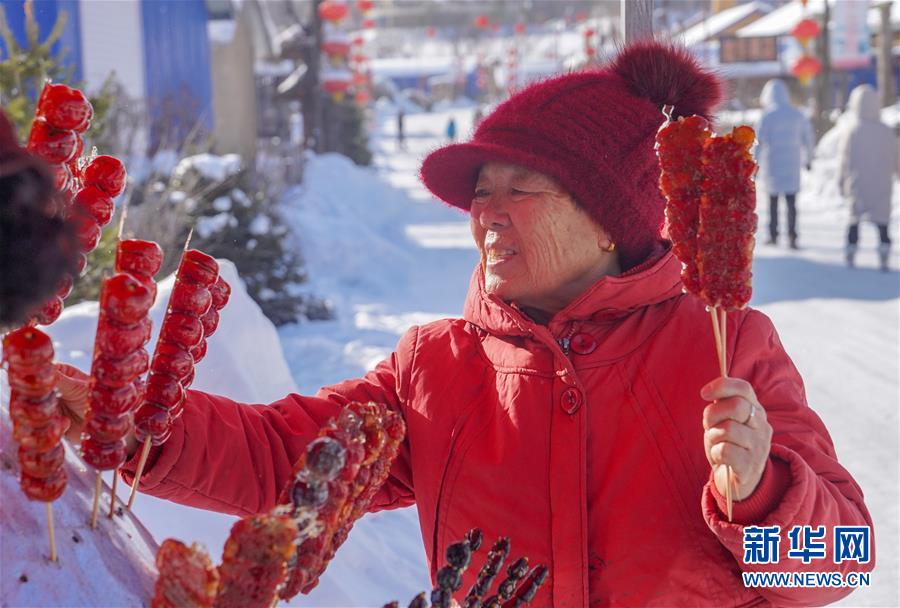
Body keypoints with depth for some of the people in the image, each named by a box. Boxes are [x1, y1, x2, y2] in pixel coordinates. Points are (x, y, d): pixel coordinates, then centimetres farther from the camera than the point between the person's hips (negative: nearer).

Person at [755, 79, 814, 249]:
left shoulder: (768, 115, -7)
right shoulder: (797, 114, 6)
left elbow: (759, 141, -12)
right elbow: (807, 137, 16)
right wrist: (808, 158, 28)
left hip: (772, 163, -2)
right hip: (792, 163, 2)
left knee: (773, 199, 13)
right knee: (791, 201, 0)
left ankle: (773, 235, 20)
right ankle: (792, 237, -12)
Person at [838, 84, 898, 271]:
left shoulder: (851, 130, -9)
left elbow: (845, 159, -6)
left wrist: (842, 181, 5)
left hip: (857, 184, 0)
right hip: (881, 185, 1)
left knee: (854, 220, 12)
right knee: (882, 222, 4)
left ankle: (850, 257, 13)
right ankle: (884, 259, -4)